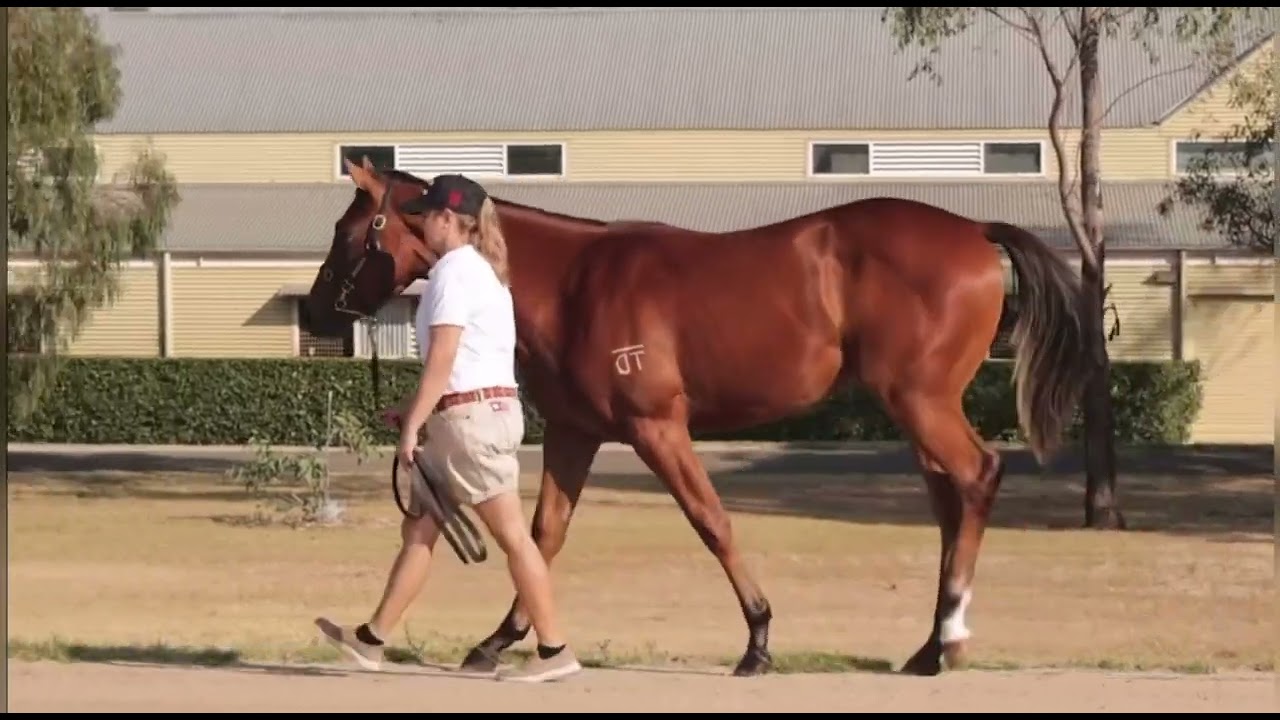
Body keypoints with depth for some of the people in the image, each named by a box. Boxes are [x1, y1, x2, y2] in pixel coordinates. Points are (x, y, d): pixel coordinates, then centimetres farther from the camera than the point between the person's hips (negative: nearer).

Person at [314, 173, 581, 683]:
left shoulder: (452, 271, -12)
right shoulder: (482, 270, 17)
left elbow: (442, 360, -18)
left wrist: (412, 425, -16)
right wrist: (412, 408, 21)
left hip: (470, 415, -10)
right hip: (487, 409, 10)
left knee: (511, 535, -6)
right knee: (418, 530, 13)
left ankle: (554, 652, -4)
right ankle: (370, 640, 17)